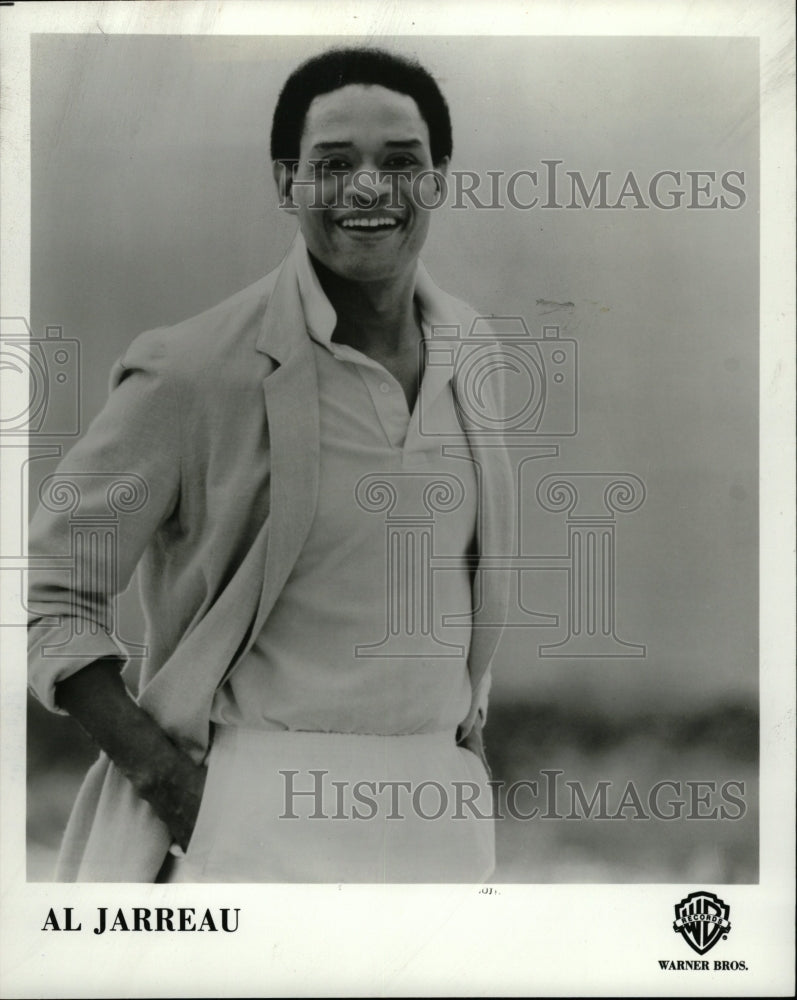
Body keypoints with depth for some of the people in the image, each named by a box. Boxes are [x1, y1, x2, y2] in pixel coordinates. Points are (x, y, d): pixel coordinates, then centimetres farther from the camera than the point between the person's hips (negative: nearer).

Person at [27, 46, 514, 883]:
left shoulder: (470, 349, 7)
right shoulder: (198, 371, -11)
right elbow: (53, 593, -6)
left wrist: (467, 740, 15)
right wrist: (174, 783, -13)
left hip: (436, 806, 6)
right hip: (266, 811, -5)